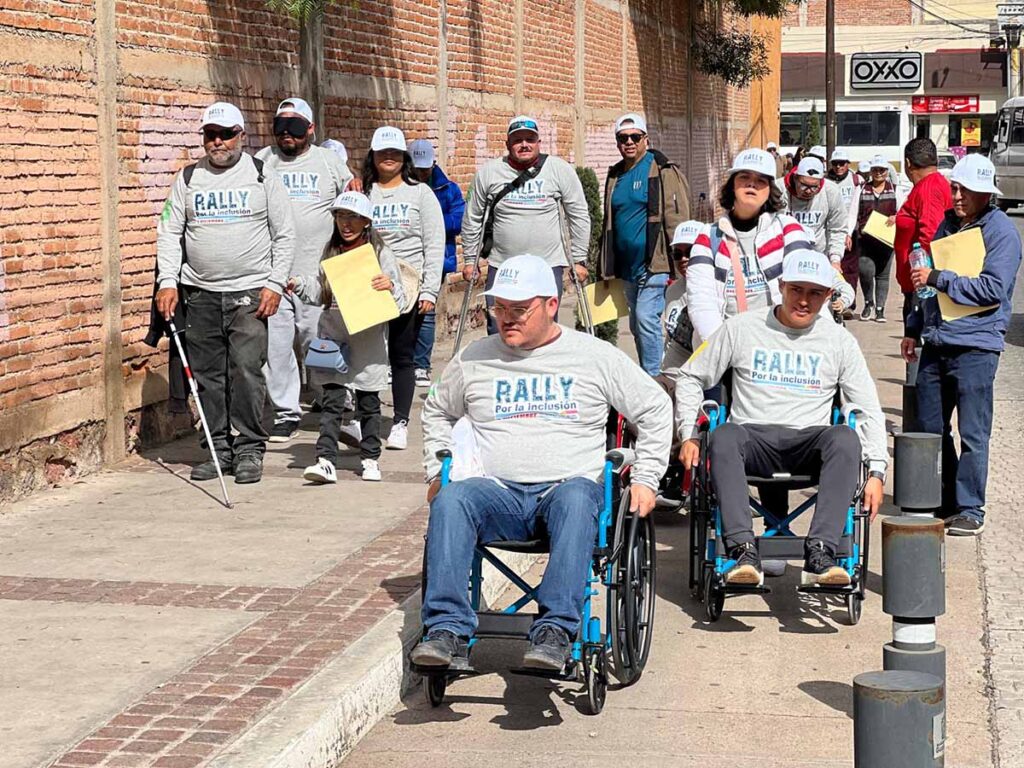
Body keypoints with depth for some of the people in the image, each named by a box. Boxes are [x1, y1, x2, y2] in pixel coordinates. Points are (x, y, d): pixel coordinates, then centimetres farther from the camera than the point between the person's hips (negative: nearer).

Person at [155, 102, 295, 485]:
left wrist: (275, 285, -4)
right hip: (201, 293, 3)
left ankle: (250, 450, -1)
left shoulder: (263, 176, 4)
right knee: (208, 373, 4)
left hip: (249, 291, -3)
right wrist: (168, 282, 0)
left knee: (246, 370, -10)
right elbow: (169, 232, 11)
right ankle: (219, 448, 13)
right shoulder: (188, 178, 10)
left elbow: (284, 235, 4)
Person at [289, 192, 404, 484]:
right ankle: (326, 460, -8)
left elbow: (397, 300, -1)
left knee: (368, 402, 8)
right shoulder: (331, 252, 11)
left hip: (368, 337, -2)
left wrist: (390, 286, -21)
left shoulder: (380, 253, -1)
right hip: (333, 333, 3)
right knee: (331, 400, -4)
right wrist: (300, 284, 4)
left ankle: (370, 458, 21)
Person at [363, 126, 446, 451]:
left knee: (402, 354, 2)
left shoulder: (420, 193, 8)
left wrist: (430, 290, -3)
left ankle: (400, 423, 8)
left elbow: (434, 245, 4)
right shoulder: (362, 193, 10)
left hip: (409, 286, -1)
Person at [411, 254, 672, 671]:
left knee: (575, 500, -40)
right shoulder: (476, 358, 16)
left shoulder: (595, 356, 10)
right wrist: (437, 472, 20)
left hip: (570, 485, -2)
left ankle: (555, 631, -47)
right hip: (498, 492, 2)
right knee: (450, 500, -32)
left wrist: (645, 480, 7)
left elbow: (655, 409, 16)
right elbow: (437, 411, 33)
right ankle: (447, 629, -38)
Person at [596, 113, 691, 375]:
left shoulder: (662, 171, -6)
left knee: (646, 318, -15)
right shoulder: (615, 176, 14)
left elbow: (676, 217, -12)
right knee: (637, 326, 12)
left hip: (654, 263, -7)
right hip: (627, 266, 7)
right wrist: (606, 265, 20)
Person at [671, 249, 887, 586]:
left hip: (808, 442, 1)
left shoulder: (839, 340, 11)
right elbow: (690, 378, 15)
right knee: (724, 438, -36)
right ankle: (744, 551, -45)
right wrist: (689, 434, 2)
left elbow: (869, 410, 10)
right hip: (752, 436, 0)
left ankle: (820, 553, -41)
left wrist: (876, 471, -2)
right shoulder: (741, 328, 9)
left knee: (846, 439, -34)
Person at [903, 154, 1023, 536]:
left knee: (972, 433, -3)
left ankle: (970, 510, 3)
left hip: (975, 346, -7)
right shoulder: (947, 223, 15)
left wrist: (938, 278, -16)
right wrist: (914, 329, 23)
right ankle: (943, 501, 22)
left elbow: (993, 289, -18)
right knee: (930, 428, 10)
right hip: (936, 343, 7)